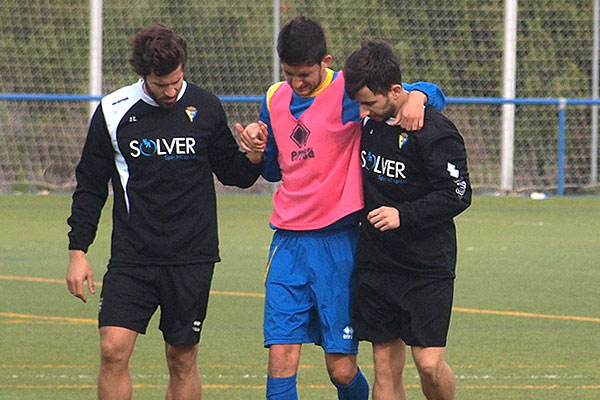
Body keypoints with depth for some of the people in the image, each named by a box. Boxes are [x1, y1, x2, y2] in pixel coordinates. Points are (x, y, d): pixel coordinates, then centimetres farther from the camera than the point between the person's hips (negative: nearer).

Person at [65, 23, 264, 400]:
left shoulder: (205, 108, 0)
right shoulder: (113, 111, 0)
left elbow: (233, 174, 12)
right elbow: (91, 186, 9)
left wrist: (254, 158, -10)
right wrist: (78, 251, 5)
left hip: (192, 257, 0)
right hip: (132, 256, 0)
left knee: (182, 361, 3)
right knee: (113, 350, -11)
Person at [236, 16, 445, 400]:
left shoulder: (350, 90, -4)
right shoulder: (275, 99, 11)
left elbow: (432, 93, -3)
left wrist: (416, 96, -26)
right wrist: (257, 146, 2)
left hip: (338, 242, -4)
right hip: (288, 240, 4)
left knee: (342, 368, -1)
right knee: (281, 358, -7)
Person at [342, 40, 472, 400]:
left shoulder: (435, 131, -15)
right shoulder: (369, 122, 6)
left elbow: (458, 195, -14)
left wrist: (403, 215, -21)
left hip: (428, 266, -6)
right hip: (375, 261, 6)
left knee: (429, 362, -9)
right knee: (386, 364, 4)